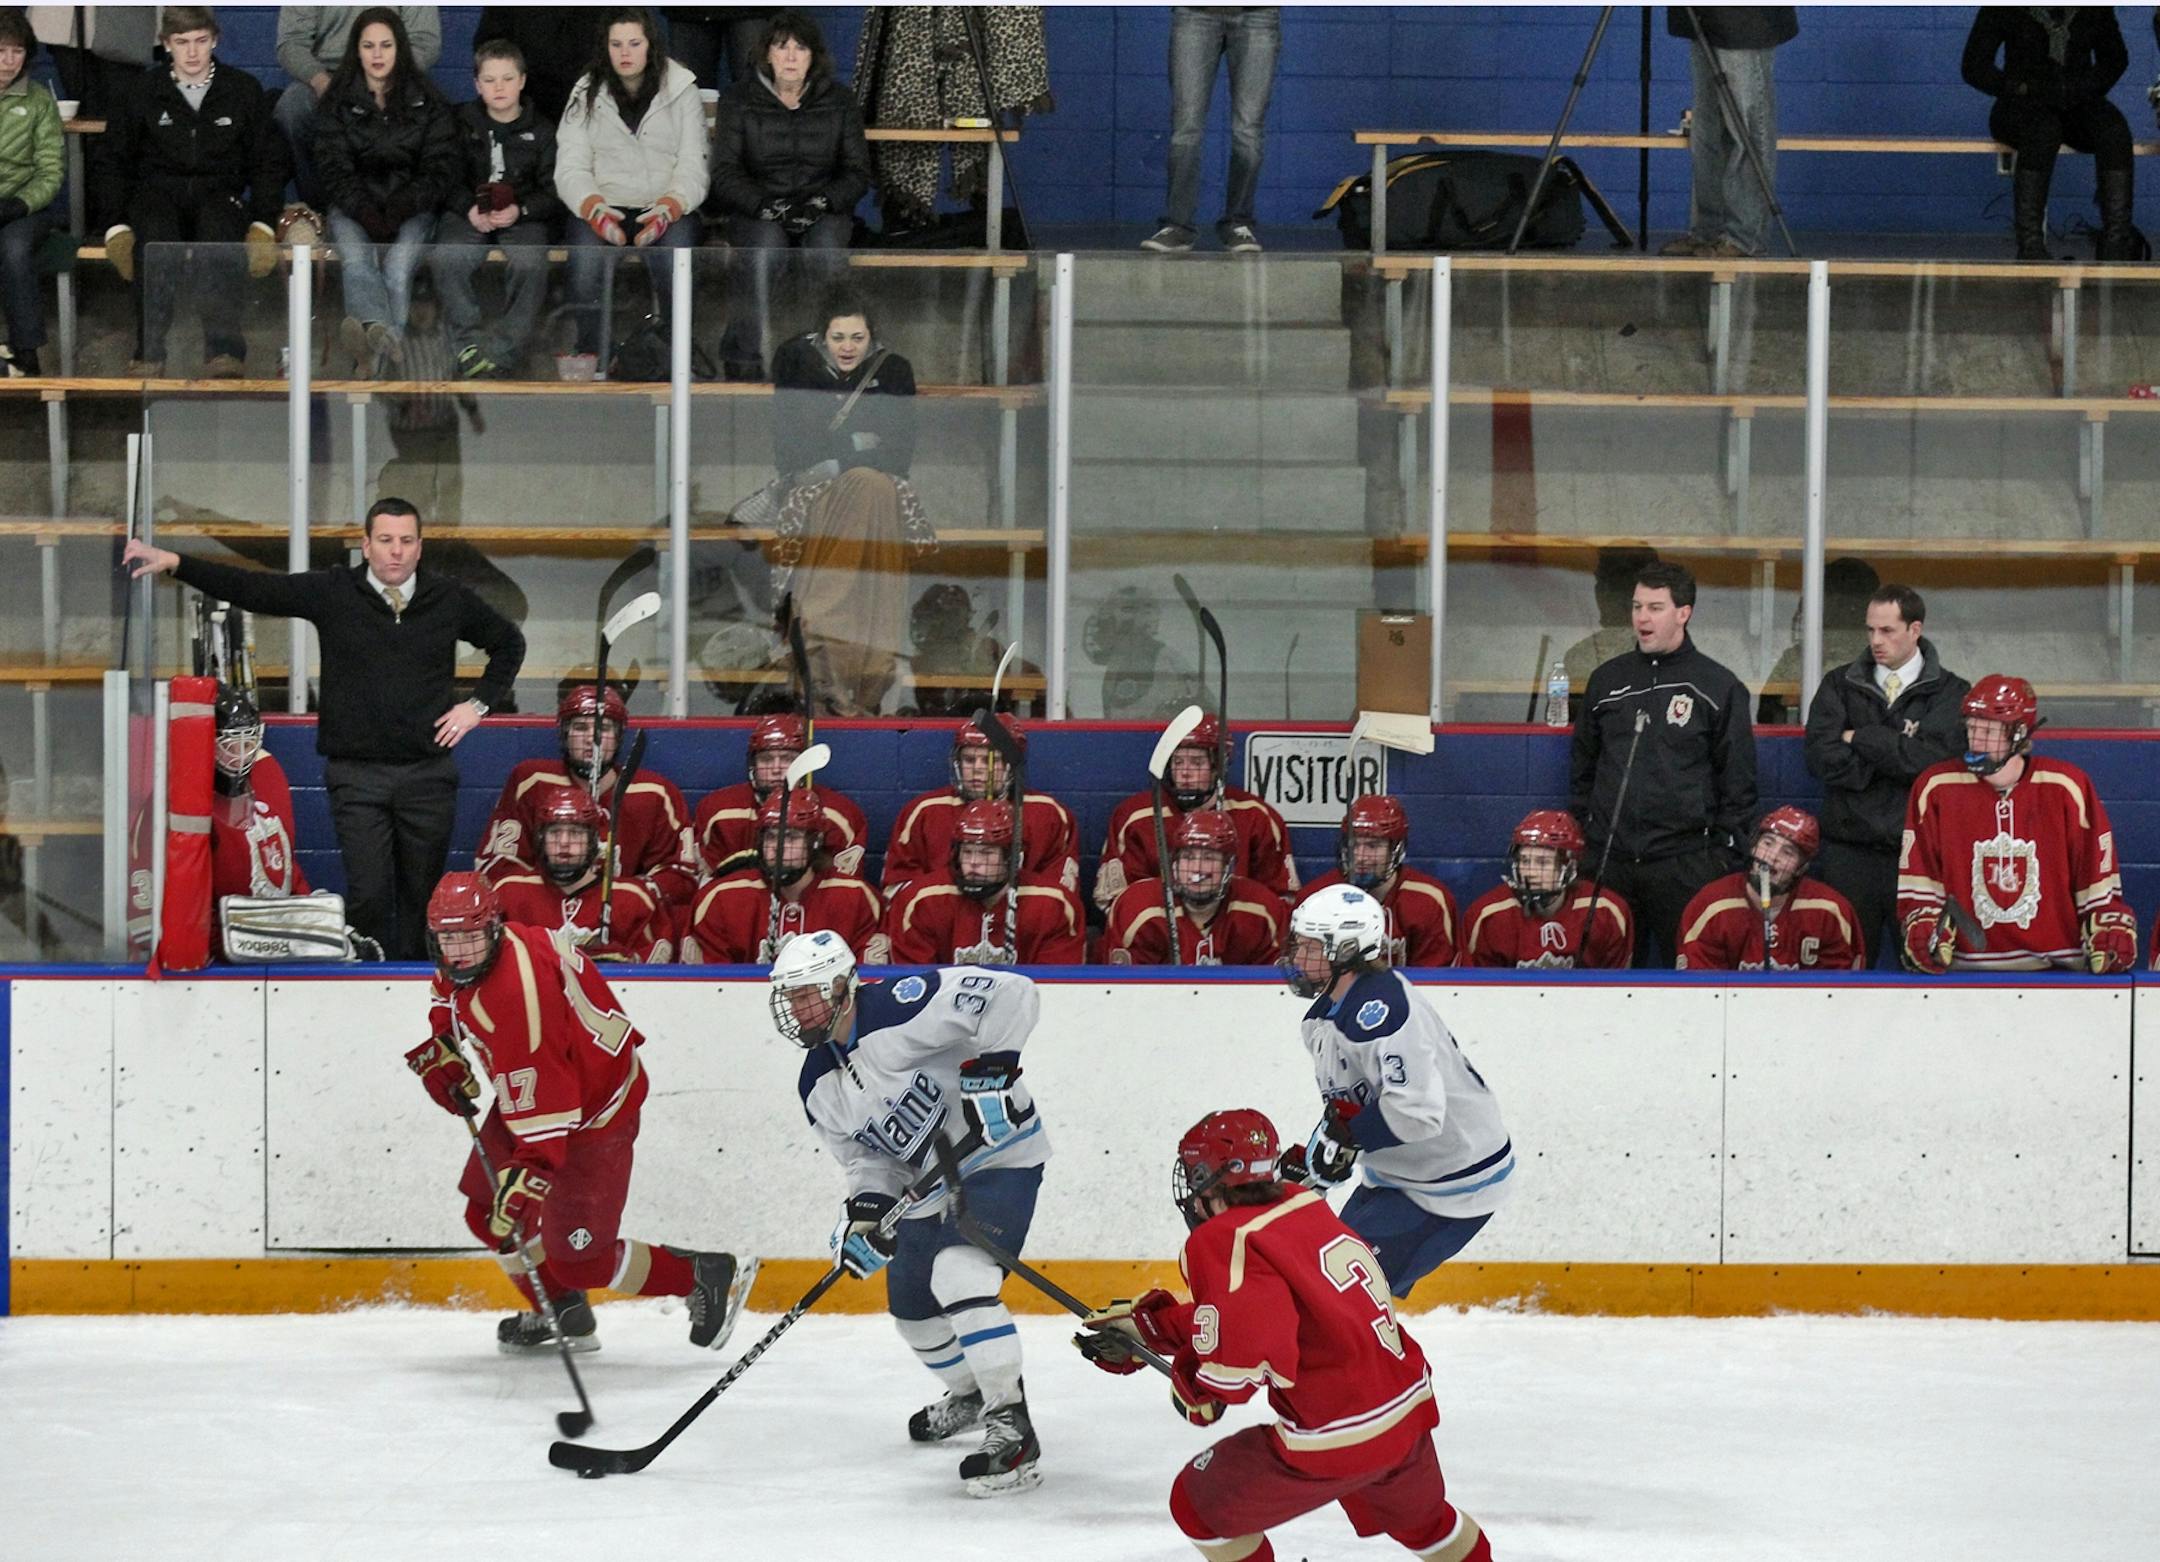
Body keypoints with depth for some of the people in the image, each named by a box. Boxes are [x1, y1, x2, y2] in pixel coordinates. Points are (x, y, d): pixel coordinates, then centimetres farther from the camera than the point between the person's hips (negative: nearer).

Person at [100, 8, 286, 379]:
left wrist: (263, 223, 0)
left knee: (219, 232, -38)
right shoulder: (143, 93, 9)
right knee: (157, 237, -37)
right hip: (159, 192, 0)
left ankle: (223, 349, -45)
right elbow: (115, 162, 14)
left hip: (219, 194, 0)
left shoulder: (243, 90, 10)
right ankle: (149, 353, -39)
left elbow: (268, 162, 14)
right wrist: (118, 226, -1)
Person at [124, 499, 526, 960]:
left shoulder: (450, 600, 5)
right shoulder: (332, 592, 0)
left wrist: (479, 705, 10)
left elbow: (509, 642, 21)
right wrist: (175, 563, -14)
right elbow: (249, 588, -5)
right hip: (357, 775, -2)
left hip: (428, 772, 2)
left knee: (422, 896, 6)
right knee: (368, 895, -8)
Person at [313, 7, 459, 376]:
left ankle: (374, 350, -58)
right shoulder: (339, 101, 11)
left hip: (411, 207, 0)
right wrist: (364, 210, -18)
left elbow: (444, 166, 3)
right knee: (355, 259, -34)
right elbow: (332, 168, 1)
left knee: (398, 266, -32)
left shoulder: (426, 101, 11)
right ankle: (384, 340, -64)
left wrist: (404, 205, -14)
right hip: (353, 204, 0)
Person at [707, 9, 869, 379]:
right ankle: (745, 359, -33)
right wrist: (767, 206, -20)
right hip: (755, 210, -1)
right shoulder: (738, 100, 1)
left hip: (823, 211, 1)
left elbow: (857, 172, 5)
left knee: (826, 246, -35)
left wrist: (819, 202, -14)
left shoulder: (839, 100, 5)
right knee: (766, 245, -36)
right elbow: (725, 174, -3)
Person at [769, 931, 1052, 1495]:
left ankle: (1011, 1429, -26)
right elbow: (863, 1156, 7)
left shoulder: (900, 1010, -24)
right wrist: (866, 1208, -12)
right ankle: (969, 1395, 47)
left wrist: (992, 1067, -34)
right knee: (913, 1308, 17)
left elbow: (1012, 993, -28)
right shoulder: (820, 1089, 3)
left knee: (958, 1276, -28)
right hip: (927, 1186, 9)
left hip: (998, 1157, -9)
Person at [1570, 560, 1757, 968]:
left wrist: (1724, 853, -3)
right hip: (1609, 859, 4)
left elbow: (1738, 781, 1)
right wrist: (1579, 837, 11)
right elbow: (1582, 768, 18)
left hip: (1685, 865, -4)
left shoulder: (1719, 687, 1)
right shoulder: (1607, 681, 12)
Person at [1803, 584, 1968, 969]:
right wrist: (1897, 762, -6)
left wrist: (1860, 739, -3)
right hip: (1848, 853, 2)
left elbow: (1932, 756, -11)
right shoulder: (1840, 685, 12)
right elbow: (1821, 756, -2)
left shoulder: (1950, 692, 5)